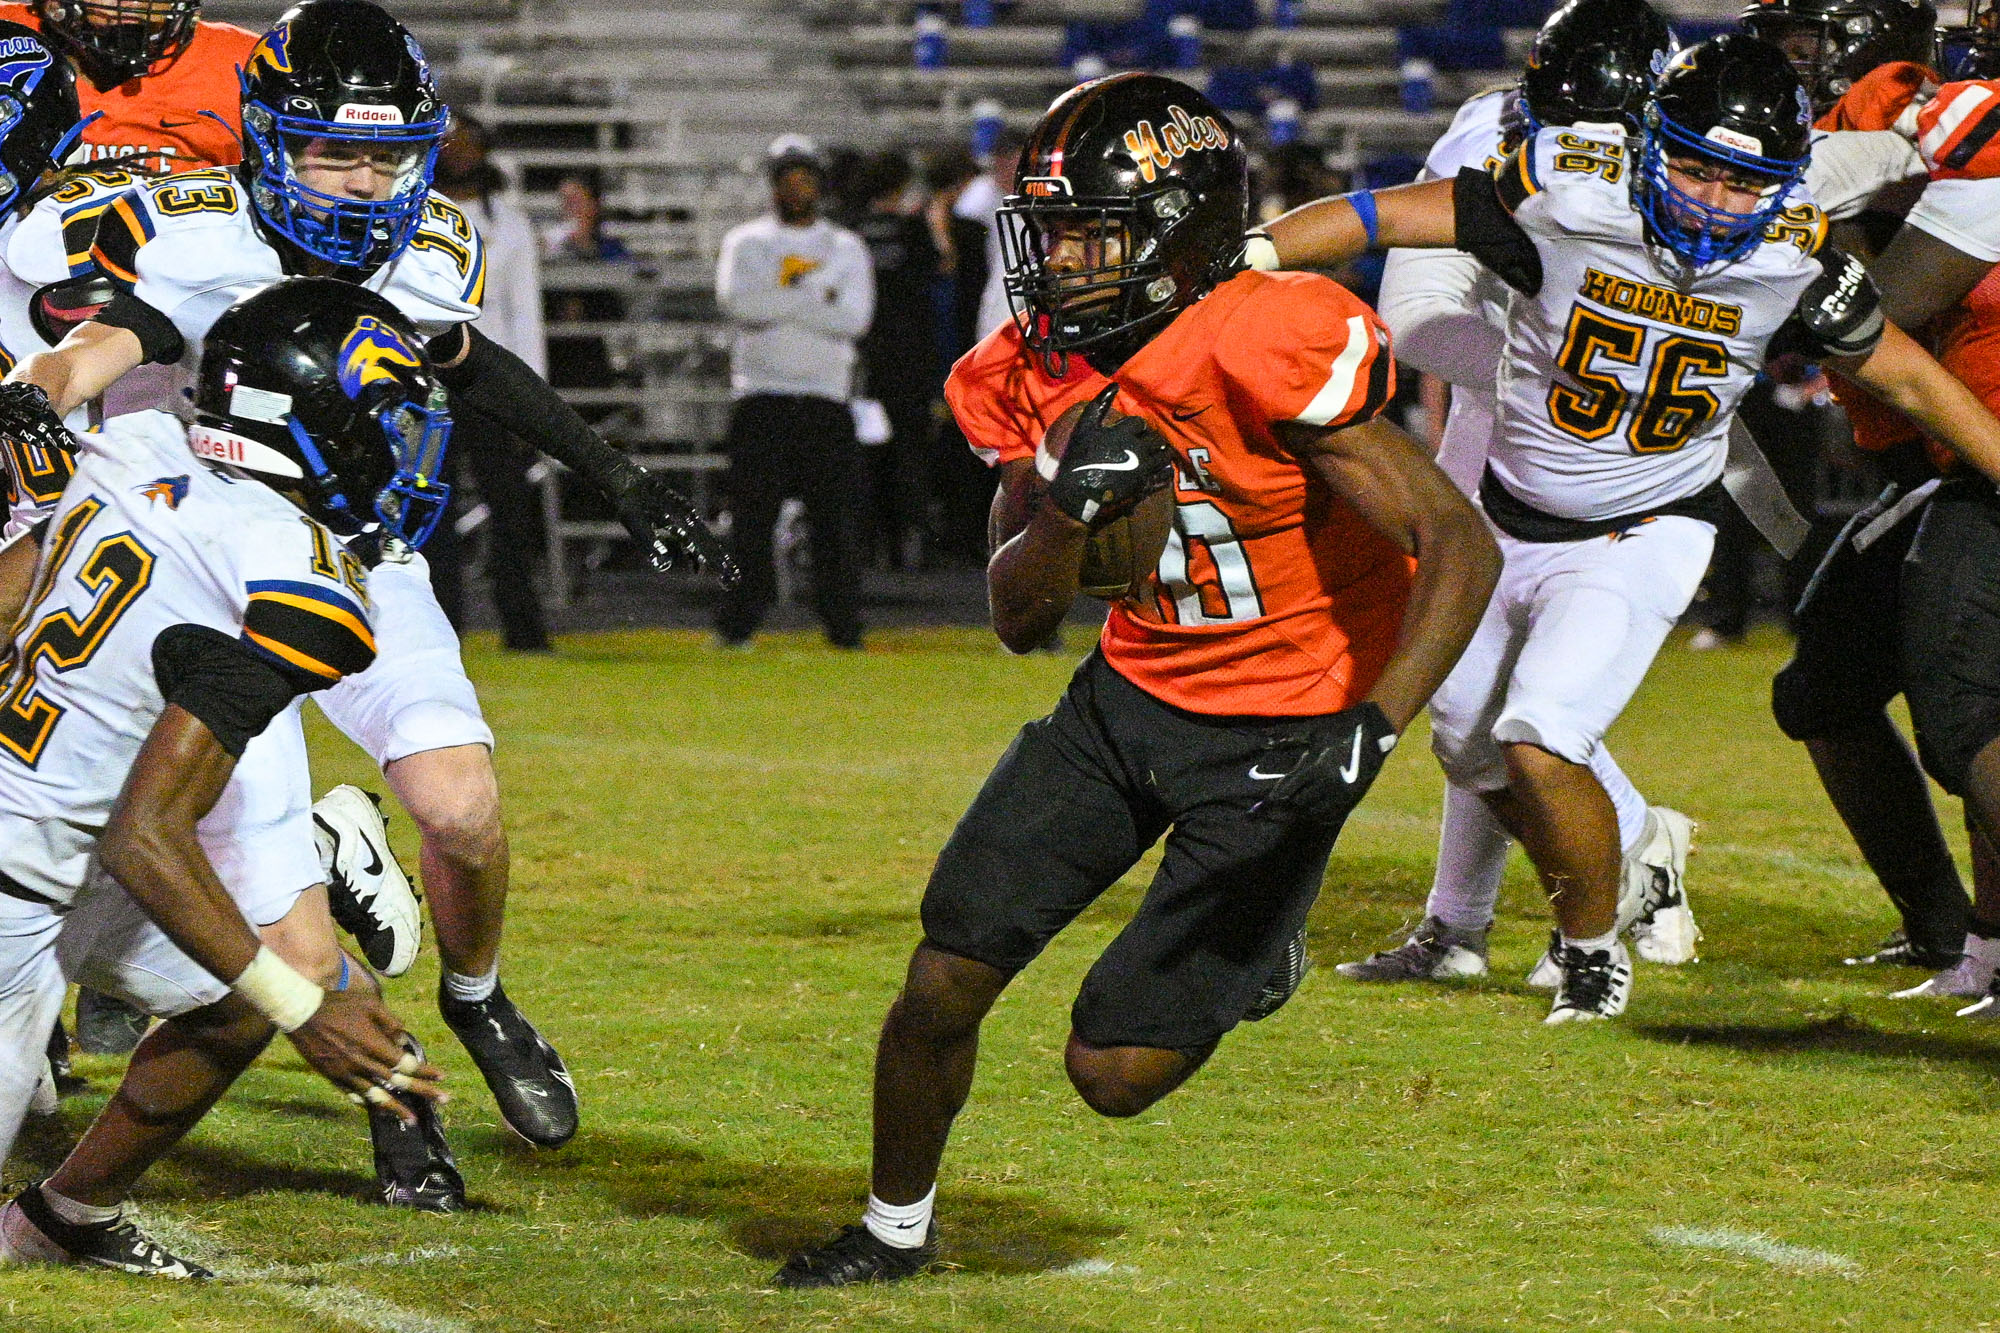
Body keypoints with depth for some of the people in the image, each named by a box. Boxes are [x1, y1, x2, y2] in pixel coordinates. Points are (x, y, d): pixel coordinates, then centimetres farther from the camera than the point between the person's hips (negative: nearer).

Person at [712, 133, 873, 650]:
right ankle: (737, 624, -1)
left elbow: (854, 318, -4)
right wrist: (816, 294, -12)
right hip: (761, 394, -1)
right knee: (751, 515, -5)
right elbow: (738, 302, -11)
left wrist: (778, 301, -9)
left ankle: (844, 627, 2)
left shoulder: (846, 249, 12)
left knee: (834, 519, -1)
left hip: (827, 399, 1)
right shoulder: (746, 243, 9)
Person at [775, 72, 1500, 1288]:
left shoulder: (1270, 351, -27)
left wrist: (1371, 733, -36)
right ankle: (894, 1234, 25)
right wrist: (1074, 506, -21)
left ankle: (1257, 939, 24)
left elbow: (1461, 549, -27)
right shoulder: (1040, 375, -5)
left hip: (1282, 724, -6)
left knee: (1115, 1070, -7)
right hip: (1131, 695, 6)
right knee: (942, 989, -1)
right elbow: (1020, 620, 1)